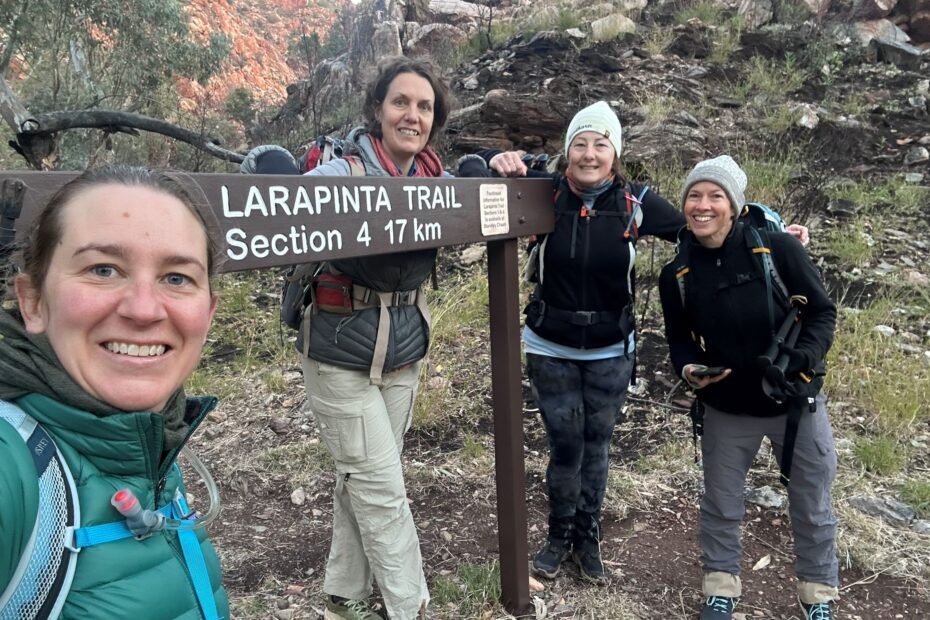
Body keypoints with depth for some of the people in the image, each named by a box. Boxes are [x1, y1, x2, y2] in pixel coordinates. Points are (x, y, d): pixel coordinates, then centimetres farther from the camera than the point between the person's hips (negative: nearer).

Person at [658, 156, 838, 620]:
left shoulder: (777, 249, -16)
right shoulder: (676, 274, -7)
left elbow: (822, 312, -9)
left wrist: (802, 358, -25)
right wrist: (688, 369, -17)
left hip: (797, 403, -1)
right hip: (727, 410, 2)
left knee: (811, 506, 16)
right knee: (720, 503, 14)